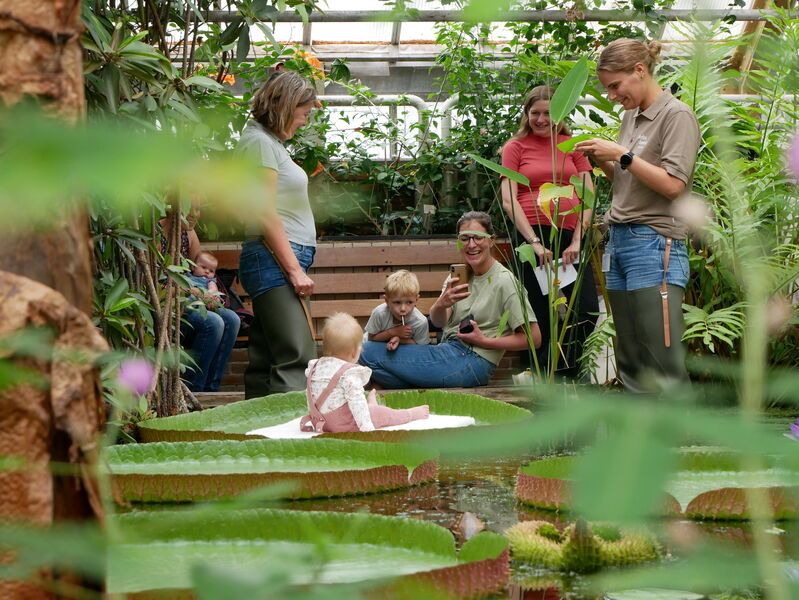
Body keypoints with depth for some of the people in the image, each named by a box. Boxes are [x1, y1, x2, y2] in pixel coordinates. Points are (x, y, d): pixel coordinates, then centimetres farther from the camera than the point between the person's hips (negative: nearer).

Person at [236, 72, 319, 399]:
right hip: (275, 259, -10)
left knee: (265, 360, 8)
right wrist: (295, 270, -16)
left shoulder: (270, 141, 22)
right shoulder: (260, 140, -8)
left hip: (286, 259, 10)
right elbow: (265, 215, -15)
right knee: (297, 358, -17)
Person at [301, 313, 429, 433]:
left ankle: (371, 404, 62)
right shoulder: (350, 374, -22)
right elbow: (357, 402, -27)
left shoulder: (315, 366, 1)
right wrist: (368, 428, -27)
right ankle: (411, 414, 26)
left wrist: (313, 416, 23)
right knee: (384, 413, 11)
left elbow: (309, 393, 10)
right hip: (344, 424, -8)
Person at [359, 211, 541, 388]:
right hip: (447, 352, 8)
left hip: (471, 361, -8)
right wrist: (441, 304, -25)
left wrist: (484, 342, -16)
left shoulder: (505, 282, -9)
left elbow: (533, 338, -11)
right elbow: (438, 321, -2)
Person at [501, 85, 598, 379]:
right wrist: (534, 242, -12)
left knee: (587, 311, -5)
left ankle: (557, 375, 10)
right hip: (533, 233, -3)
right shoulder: (515, 147, 8)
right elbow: (509, 200, -1)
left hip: (571, 235, 3)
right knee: (542, 316, -1)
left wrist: (577, 239, -5)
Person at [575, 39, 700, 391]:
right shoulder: (630, 117, 17)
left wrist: (621, 155, -12)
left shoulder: (677, 116, -6)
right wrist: (601, 160, 6)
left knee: (664, 368, -12)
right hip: (619, 241, 8)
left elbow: (673, 185, -14)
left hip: (654, 244, -8)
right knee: (631, 364, 7)